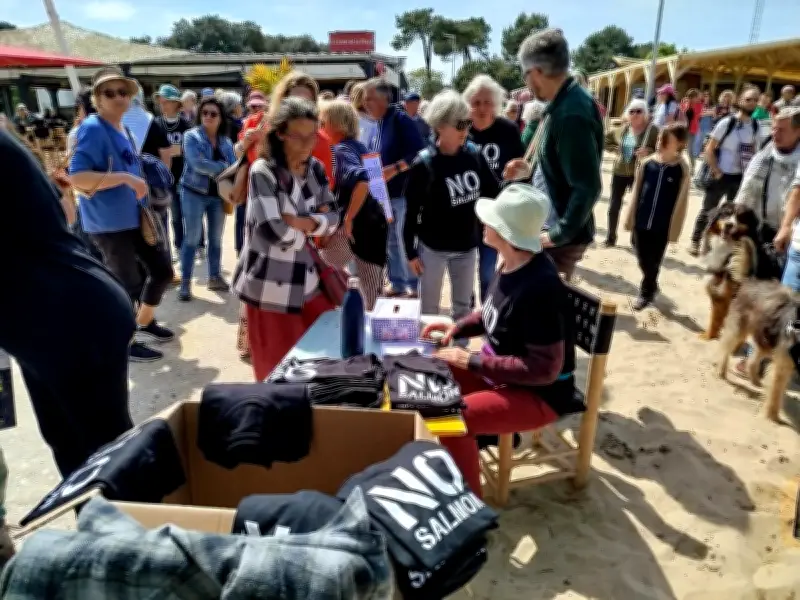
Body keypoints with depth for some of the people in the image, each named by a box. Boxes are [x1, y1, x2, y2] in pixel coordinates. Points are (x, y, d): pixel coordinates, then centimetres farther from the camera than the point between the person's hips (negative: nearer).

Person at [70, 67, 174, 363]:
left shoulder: (124, 130, 11)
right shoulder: (92, 129, -16)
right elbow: (77, 176, -25)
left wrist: (139, 185, 9)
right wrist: (125, 178, -28)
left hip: (134, 218, 8)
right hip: (108, 224, -8)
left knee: (163, 270, 14)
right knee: (128, 285, 3)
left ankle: (144, 323, 36)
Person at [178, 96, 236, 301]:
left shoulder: (226, 141, 7)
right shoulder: (191, 136, -6)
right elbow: (198, 164, -22)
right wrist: (223, 168, -20)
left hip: (218, 195, 5)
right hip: (195, 193, -4)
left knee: (216, 238, 12)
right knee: (192, 238, -2)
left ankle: (215, 277, 25)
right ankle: (185, 283, 6)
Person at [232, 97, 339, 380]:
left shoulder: (316, 169, 5)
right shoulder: (263, 172, -15)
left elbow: (333, 219, 1)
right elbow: (273, 231, -23)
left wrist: (299, 222, -17)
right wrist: (314, 225, -7)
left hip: (307, 280, 6)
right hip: (270, 287, -6)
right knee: (279, 373, 8)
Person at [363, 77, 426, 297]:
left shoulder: (401, 120, -11)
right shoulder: (376, 124, 12)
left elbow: (419, 152, -19)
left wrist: (394, 169, -24)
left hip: (402, 191, -8)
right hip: (381, 192, 8)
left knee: (404, 239, -1)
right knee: (389, 240, 13)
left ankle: (414, 284, 13)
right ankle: (396, 282, 26)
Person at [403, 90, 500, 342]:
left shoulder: (474, 155, -6)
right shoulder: (423, 164, -17)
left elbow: (494, 192, 0)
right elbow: (412, 212, -11)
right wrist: (410, 251, -8)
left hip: (466, 246, 4)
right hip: (432, 248, -4)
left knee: (463, 306, 20)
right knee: (429, 309, 13)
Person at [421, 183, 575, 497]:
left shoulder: (540, 287, -31)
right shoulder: (510, 263, -4)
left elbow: (545, 369, -28)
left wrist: (472, 361, -26)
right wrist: (457, 328, -1)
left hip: (539, 394, -9)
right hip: (500, 369, 9)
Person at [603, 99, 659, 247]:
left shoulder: (653, 131, -11)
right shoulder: (622, 129, 3)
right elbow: (607, 139, 20)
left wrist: (649, 153, -29)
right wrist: (615, 148, 4)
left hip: (639, 174, -4)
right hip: (619, 171, 4)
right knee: (614, 205, 8)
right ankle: (611, 237, 22)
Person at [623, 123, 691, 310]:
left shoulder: (683, 170, -9)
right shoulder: (647, 163, -3)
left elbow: (680, 202, -6)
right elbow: (636, 193, 3)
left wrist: (674, 230, -5)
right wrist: (630, 219, 4)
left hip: (662, 226, -2)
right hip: (641, 222, 3)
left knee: (653, 262, 9)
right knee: (642, 259, 14)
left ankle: (646, 292, 28)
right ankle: (651, 285, 39)